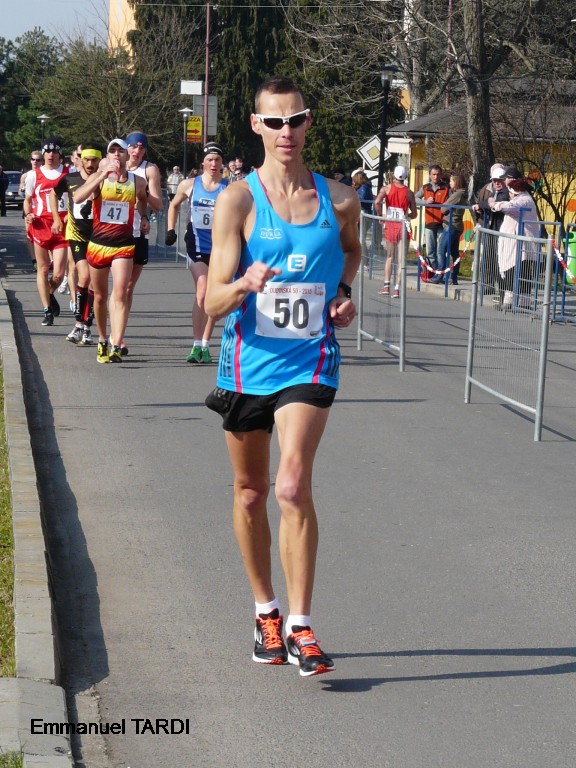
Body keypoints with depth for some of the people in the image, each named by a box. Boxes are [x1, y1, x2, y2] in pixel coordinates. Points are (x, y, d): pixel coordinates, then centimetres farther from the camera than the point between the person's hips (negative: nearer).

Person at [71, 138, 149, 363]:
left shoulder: (137, 182, 5)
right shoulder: (98, 178, -2)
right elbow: (77, 197, -22)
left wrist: (144, 217, 14)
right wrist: (103, 174, -27)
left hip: (124, 246, -1)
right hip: (98, 244, 1)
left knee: (120, 295, -17)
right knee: (100, 296, 12)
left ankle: (116, 347, -23)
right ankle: (102, 341, 31)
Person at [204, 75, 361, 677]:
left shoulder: (340, 200, 1)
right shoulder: (237, 200, -6)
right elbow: (213, 302, -11)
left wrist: (343, 293, 7)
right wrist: (244, 285, -33)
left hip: (309, 362, 0)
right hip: (247, 362, 1)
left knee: (293, 486, -17)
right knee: (250, 494, 12)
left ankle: (300, 627, -8)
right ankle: (266, 611, 32)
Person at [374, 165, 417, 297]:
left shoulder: (387, 188, 0)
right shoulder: (409, 193, 3)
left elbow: (377, 202, -16)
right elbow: (414, 214, 3)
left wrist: (380, 216, -1)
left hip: (390, 224, 1)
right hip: (403, 225, -1)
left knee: (389, 257, 14)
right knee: (400, 259, 0)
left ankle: (386, 286, 9)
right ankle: (397, 289, -5)